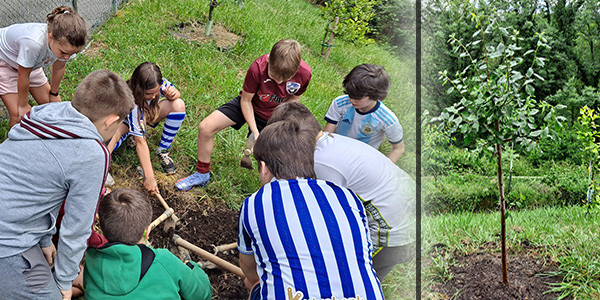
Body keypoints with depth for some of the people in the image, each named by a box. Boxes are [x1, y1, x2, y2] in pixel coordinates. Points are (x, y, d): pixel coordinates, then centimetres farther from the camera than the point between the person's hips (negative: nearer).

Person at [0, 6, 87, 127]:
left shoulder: (65, 43, -28)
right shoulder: (34, 42, -46)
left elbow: (59, 67, -6)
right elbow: (23, 76, -29)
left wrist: (54, 94, 10)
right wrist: (23, 105, -13)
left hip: (31, 63, 6)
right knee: (19, 115, -13)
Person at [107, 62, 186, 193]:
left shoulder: (159, 83, -30)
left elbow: (176, 94, -6)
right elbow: (140, 142, -41)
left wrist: (173, 94, -34)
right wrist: (149, 177, -42)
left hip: (149, 115, 5)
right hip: (126, 120, -4)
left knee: (178, 105, -25)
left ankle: (163, 151, -12)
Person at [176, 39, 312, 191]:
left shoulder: (304, 73, -29)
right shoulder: (258, 68, -34)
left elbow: (294, 98, -5)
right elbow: (246, 100, -19)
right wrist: (255, 132, -22)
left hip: (272, 115, 1)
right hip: (249, 104, -1)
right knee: (205, 128, -15)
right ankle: (202, 174, 7)